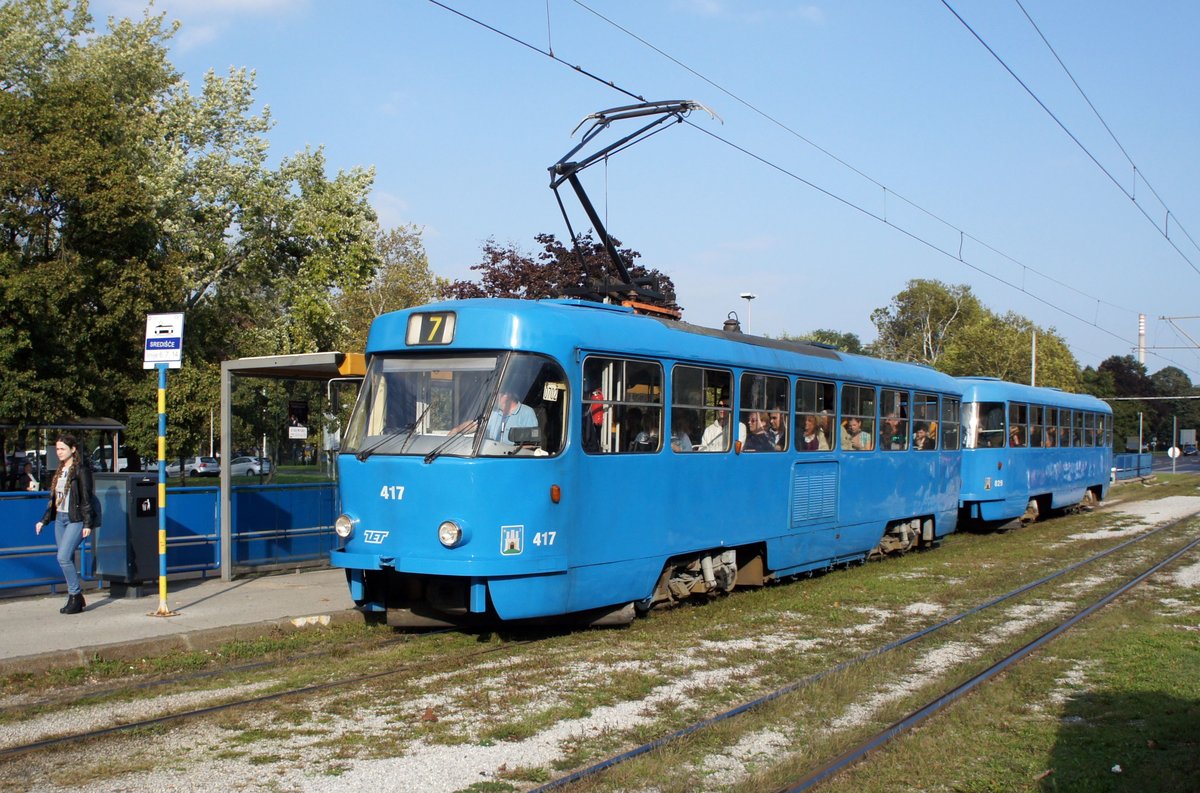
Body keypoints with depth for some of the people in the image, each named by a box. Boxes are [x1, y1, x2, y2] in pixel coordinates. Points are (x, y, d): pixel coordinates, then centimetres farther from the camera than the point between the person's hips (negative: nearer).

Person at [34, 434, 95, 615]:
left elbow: (86, 498, -11)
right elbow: (53, 499, 21)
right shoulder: (60, 471, 15)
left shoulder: (81, 470, -8)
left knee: (64, 557, -16)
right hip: (60, 519, 8)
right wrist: (44, 520, 19)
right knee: (67, 560, 7)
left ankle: (76, 595, -5)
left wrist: (87, 524, -14)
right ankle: (75, 599, 13)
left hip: (75, 519, -8)